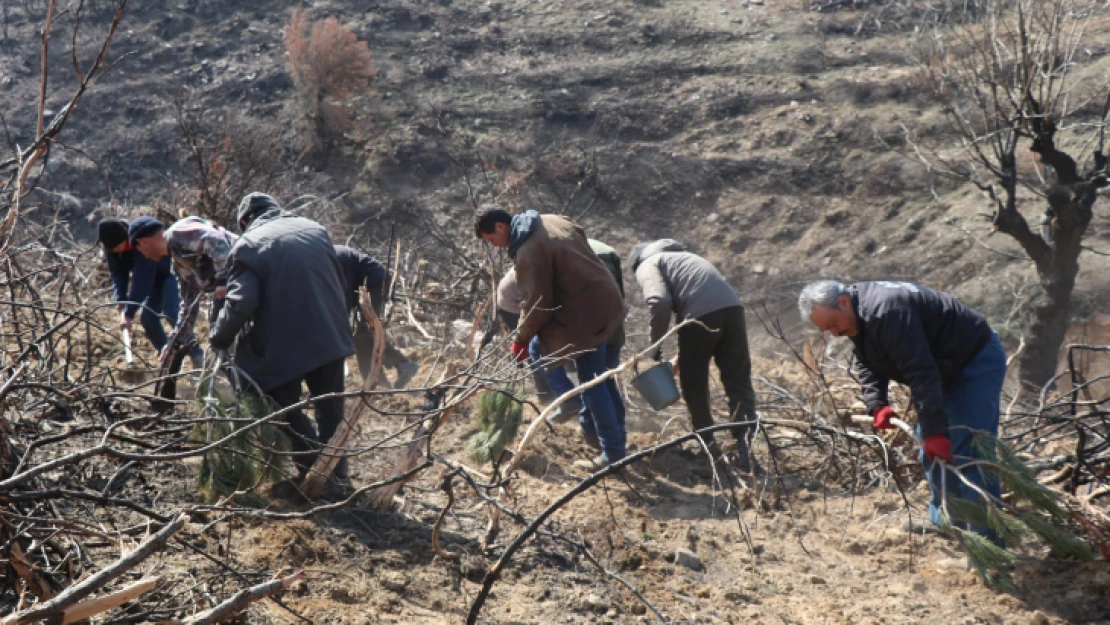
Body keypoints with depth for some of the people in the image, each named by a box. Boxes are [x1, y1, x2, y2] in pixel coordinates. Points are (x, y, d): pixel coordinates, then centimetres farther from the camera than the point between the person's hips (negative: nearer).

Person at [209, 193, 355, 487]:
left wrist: (218, 337, -2)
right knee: (331, 409, 18)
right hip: (330, 338, 5)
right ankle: (336, 476, 27)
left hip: (283, 347, -5)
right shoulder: (315, 230, 10)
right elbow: (339, 281, 18)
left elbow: (241, 303, -17)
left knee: (287, 410, 12)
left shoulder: (249, 245, -8)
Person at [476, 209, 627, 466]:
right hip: (604, 300, 10)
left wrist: (521, 339, -5)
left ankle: (613, 451, 6)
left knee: (591, 382, 0)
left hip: (586, 314, -10)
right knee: (600, 374, 22)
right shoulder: (550, 220, 4)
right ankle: (617, 434, 34)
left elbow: (537, 305, -21)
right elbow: (580, 235, 21)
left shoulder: (528, 252, -23)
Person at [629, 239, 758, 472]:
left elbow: (660, 302, -8)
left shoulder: (647, 266, 13)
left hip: (699, 314, -6)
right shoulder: (682, 255, 36)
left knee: (694, 384, 14)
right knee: (738, 382, 8)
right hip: (732, 306, 6)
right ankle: (747, 449, -6)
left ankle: (708, 445, 25)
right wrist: (684, 355, 42)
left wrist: (655, 343, 4)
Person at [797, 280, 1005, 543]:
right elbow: (867, 366, 7)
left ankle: (987, 539, -11)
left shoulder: (886, 311, -33)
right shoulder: (858, 317, 0)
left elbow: (921, 372, -36)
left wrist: (934, 430, -36)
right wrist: (877, 405, -10)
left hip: (978, 360, -10)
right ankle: (945, 524, 26)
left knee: (969, 453, -16)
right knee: (930, 451, 15)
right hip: (949, 369, 10)